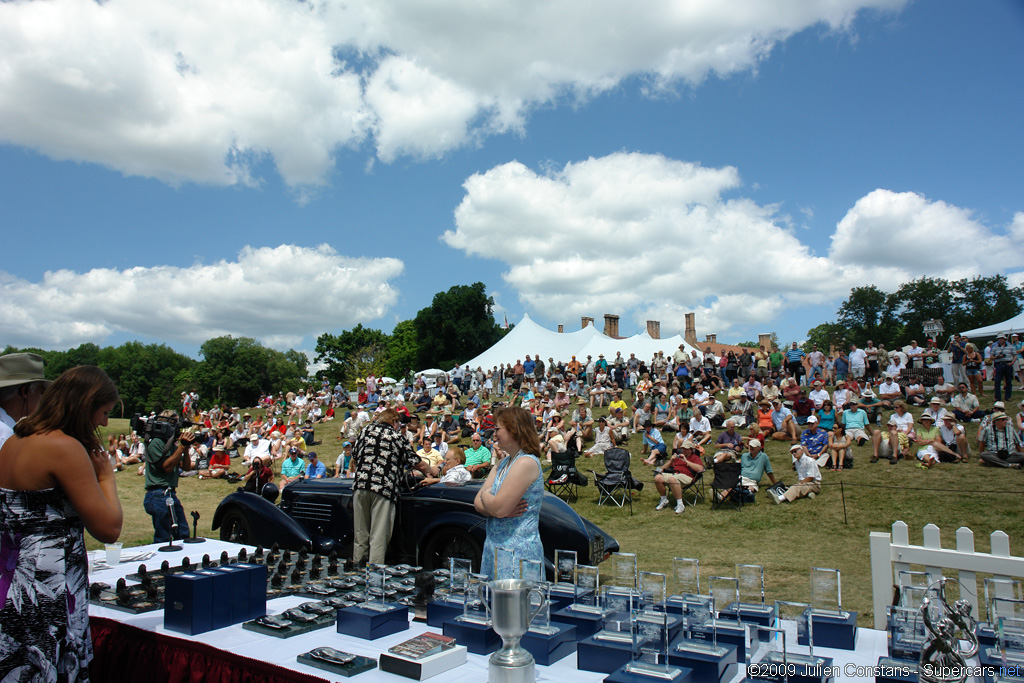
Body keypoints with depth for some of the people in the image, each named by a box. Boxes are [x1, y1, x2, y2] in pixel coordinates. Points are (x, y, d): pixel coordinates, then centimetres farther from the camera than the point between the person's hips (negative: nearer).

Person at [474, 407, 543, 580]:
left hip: (519, 553, -9)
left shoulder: (527, 463, -16)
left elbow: (499, 508, -23)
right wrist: (503, 510, -14)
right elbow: (478, 503, 6)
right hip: (494, 546, 9)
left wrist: (485, 494, -2)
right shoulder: (502, 463, 13)